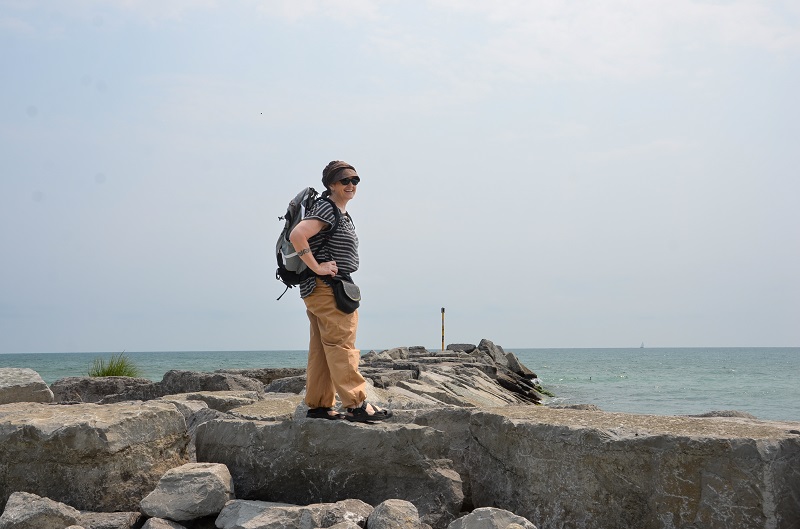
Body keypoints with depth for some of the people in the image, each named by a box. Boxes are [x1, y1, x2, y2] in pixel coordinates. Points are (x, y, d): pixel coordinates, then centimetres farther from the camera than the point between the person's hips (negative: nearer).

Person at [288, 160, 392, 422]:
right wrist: (317, 268, -23)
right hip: (325, 288, -10)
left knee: (321, 350, 10)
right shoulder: (326, 209, -13)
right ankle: (357, 405, -7)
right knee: (341, 346, -9)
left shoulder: (342, 213, 19)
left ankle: (319, 405, 14)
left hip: (333, 289, 10)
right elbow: (297, 235, -27)